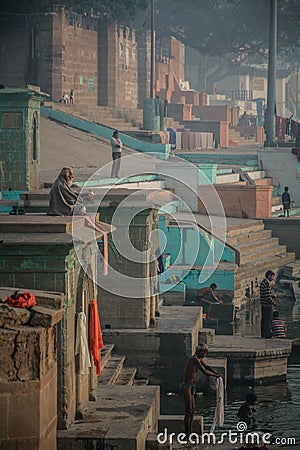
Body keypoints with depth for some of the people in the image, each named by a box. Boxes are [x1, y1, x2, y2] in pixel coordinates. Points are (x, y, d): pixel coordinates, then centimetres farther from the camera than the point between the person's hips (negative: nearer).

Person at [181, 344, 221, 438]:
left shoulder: (199, 358, 11)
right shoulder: (195, 360, -21)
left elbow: (207, 366, 17)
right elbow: (205, 371, -26)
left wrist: (216, 373, 2)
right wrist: (215, 375, -15)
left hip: (191, 385, 10)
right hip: (187, 385, -10)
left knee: (192, 410, 12)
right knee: (188, 411, -8)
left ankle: (190, 432, 16)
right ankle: (187, 434, -6)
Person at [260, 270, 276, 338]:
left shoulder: (263, 282, 14)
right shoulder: (267, 283, -18)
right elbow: (267, 296, -22)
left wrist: (273, 296, 11)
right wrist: (273, 302, -10)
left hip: (263, 304, 10)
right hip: (267, 305, -10)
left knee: (264, 319, 14)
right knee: (268, 319, -5)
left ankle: (263, 333, 19)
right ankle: (267, 334, -2)